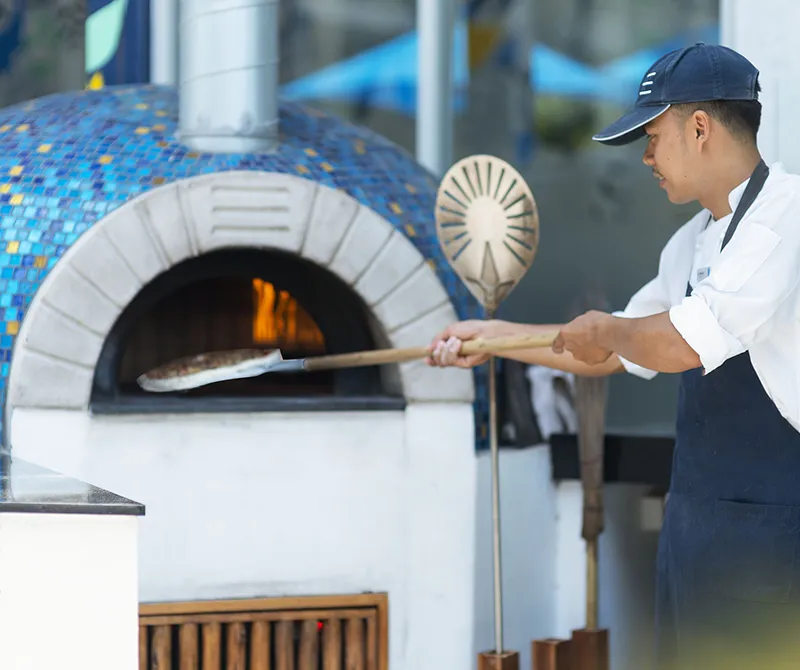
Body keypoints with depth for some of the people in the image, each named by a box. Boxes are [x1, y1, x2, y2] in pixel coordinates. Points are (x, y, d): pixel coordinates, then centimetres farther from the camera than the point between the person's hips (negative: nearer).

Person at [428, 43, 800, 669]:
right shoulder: (693, 243, 16)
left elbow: (680, 345, -25)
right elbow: (618, 354, 28)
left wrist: (605, 328, -5)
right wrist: (492, 336, 30)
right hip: (692, 518, 9)